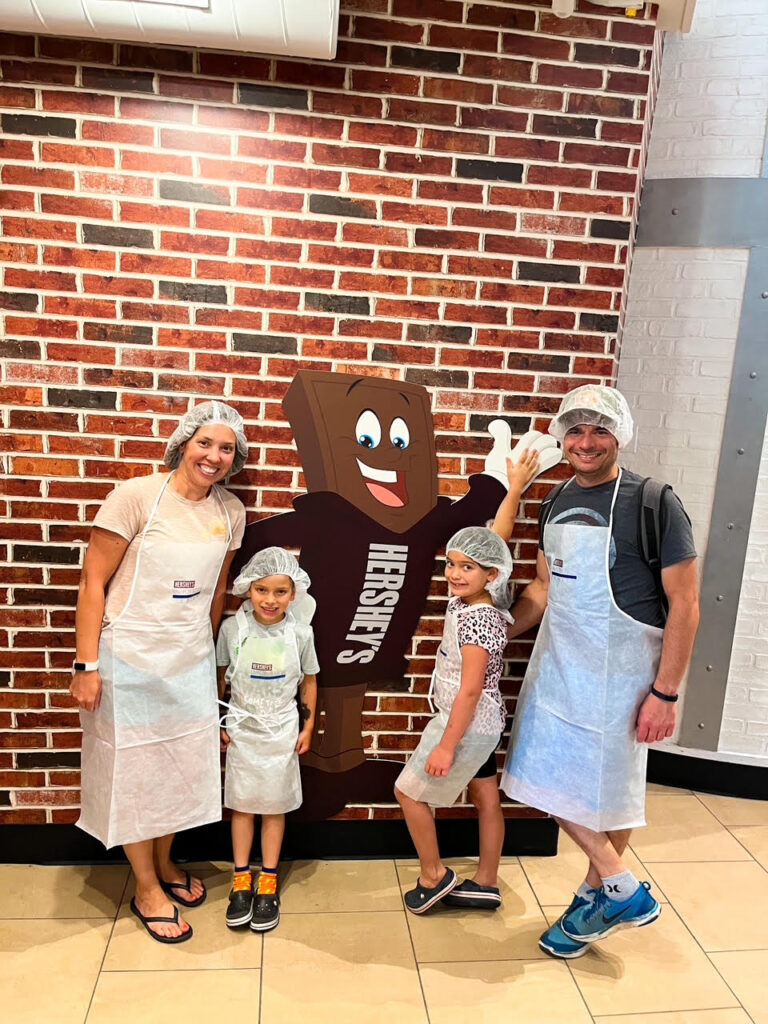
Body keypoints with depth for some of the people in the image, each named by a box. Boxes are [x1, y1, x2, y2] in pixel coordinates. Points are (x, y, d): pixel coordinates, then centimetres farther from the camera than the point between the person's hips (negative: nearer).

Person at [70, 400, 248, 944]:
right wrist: (87, 666, -14)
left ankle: (164, 863, 42)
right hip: (129, 659, -4)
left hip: (190, 662, 5)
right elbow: (93, 582, -13)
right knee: (135, 771, 10)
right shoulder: (137, 496, -16)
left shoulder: (231, 512, -1)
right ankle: (147, 889, 31)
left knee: (184, 765, 16)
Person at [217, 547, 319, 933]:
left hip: (282, 731, 0)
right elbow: (220, 676, 1)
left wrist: (308, 727, 3)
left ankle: (268, 883, 26)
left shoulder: (301, 633, -11)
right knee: (241, 804, 12)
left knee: (274, 807, 11)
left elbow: (309, 681, 2)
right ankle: (241, 880, 28)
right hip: (241, 730, 1)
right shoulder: (232, 628, -11)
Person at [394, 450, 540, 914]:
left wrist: (445, 746, -22)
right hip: (482, 722, 9)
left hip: (468, 724, -9)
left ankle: (433, 875, 20)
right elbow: (497, 540, 7)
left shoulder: (478, 620, -27)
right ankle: (486, 884, 31)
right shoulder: (470, 597, -3)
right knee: (485, 798, 17)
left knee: (409, 790, 5)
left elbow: (471, 689, -26)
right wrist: (515, 489, 10)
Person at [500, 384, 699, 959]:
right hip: (557, 663, 7)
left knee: (609, 790, 7)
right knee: (549, 780, 12)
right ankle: (624, 890, 31)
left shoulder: (652, 502, -13)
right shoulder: (559, 500, 7)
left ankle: (595, 897, 31)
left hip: (616, 672, -7)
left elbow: (684, 604, -13)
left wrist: (665, 693, -15)